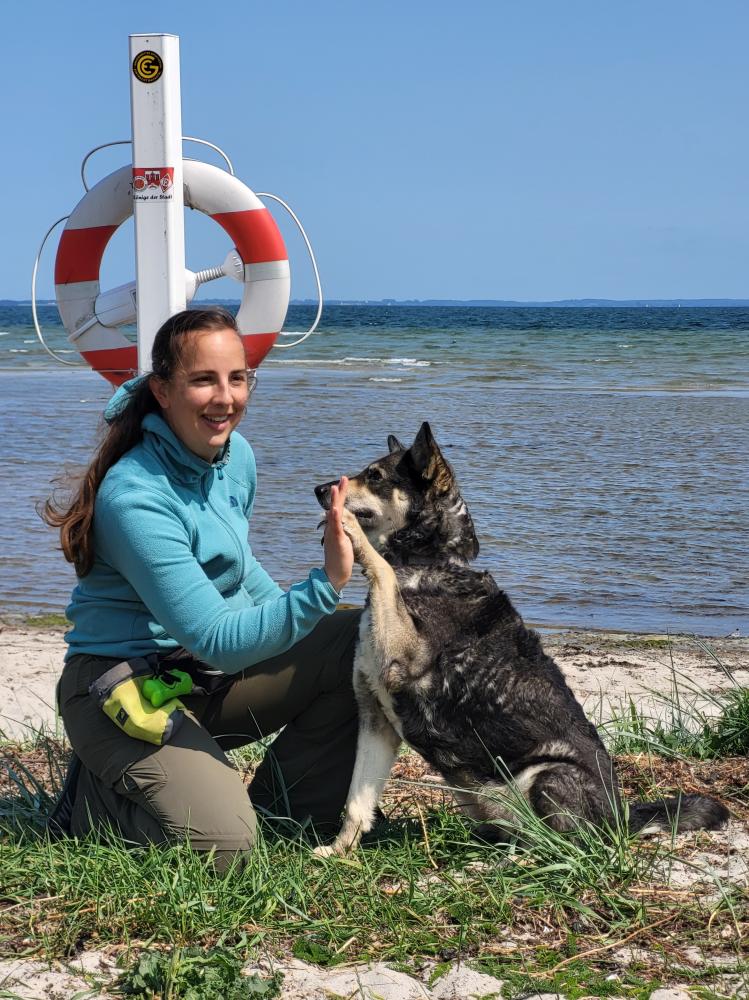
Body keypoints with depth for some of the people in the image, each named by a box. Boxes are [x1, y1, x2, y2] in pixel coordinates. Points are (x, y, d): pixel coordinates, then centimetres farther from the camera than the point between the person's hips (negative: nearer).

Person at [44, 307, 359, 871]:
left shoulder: (237, 455, 1)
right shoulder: (135, 500, -26)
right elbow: (219, 642, -29)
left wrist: (299, 621, 9)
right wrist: (326, 585, -38)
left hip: (218, 676, 8)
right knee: (222, 842, -27)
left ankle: (284, 803, 5)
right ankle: (97, 796, 4)